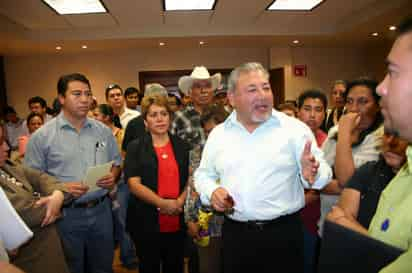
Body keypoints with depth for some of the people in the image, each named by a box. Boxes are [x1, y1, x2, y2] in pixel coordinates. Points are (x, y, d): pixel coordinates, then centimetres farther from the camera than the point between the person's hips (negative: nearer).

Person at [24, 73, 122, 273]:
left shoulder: (103, 131, 4)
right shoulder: (42, 136, -8)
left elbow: (116, 161, 12)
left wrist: (113, 177, -8)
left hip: (101, 210, 3)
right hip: (66, 214, -3)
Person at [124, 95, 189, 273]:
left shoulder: (181, 146, 7)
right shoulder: (135, 147, -3)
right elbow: (134, 184, -12)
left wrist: (180, 201, -13)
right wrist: (162, 203, -21)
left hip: (177, 221, 3)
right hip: (147, 222, -2)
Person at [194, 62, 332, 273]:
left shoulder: (295, 128, -4)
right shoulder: (218, 134, 4)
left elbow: (323, 173, -6)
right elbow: (203, 174, 12)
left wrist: (312, 175, -27)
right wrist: (212, 192, -8)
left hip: (285, 233, -1)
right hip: (234, 234, 2)